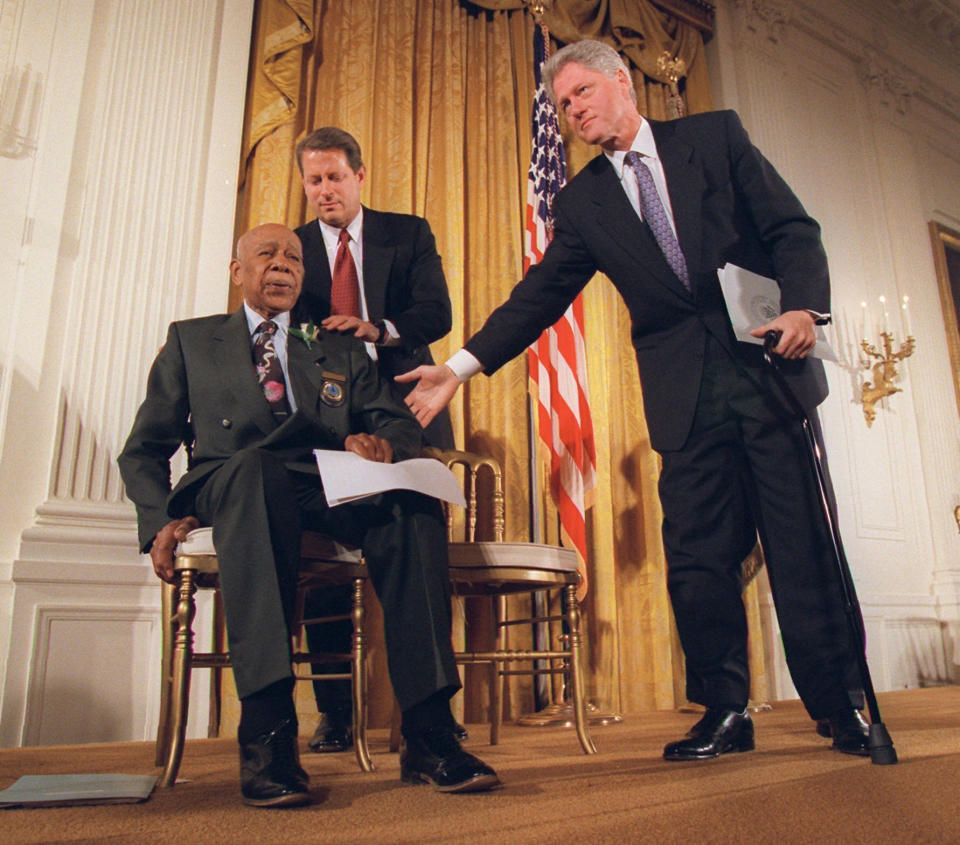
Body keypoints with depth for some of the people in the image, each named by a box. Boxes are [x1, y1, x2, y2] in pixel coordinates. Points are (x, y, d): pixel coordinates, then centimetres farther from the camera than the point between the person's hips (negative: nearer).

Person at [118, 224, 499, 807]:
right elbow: (144, 449, 17)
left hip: (331, 491, 2)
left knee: (412, 502, -32)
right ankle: (267, 733, -42)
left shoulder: (340, 351, 26)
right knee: (253, 466, -39)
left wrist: (379, 441, -10)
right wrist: (161, 521, -3)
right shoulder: (192, 340, 23)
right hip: (232, 489, -1)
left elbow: (401, 424, 16)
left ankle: (428, 735, -34)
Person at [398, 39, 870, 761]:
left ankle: (838, 706, 15)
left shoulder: (716, 135, 10)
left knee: (804, 544, 0)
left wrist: (803, 305, -15)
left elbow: (792, 227, 4)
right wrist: (461, 366, -2)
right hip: (685, 392, 2)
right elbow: (541, 294, 7)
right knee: (698, 555, -1)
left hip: (768, 361, -1)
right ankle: (725, 712, 13)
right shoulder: (582, 201, 13)